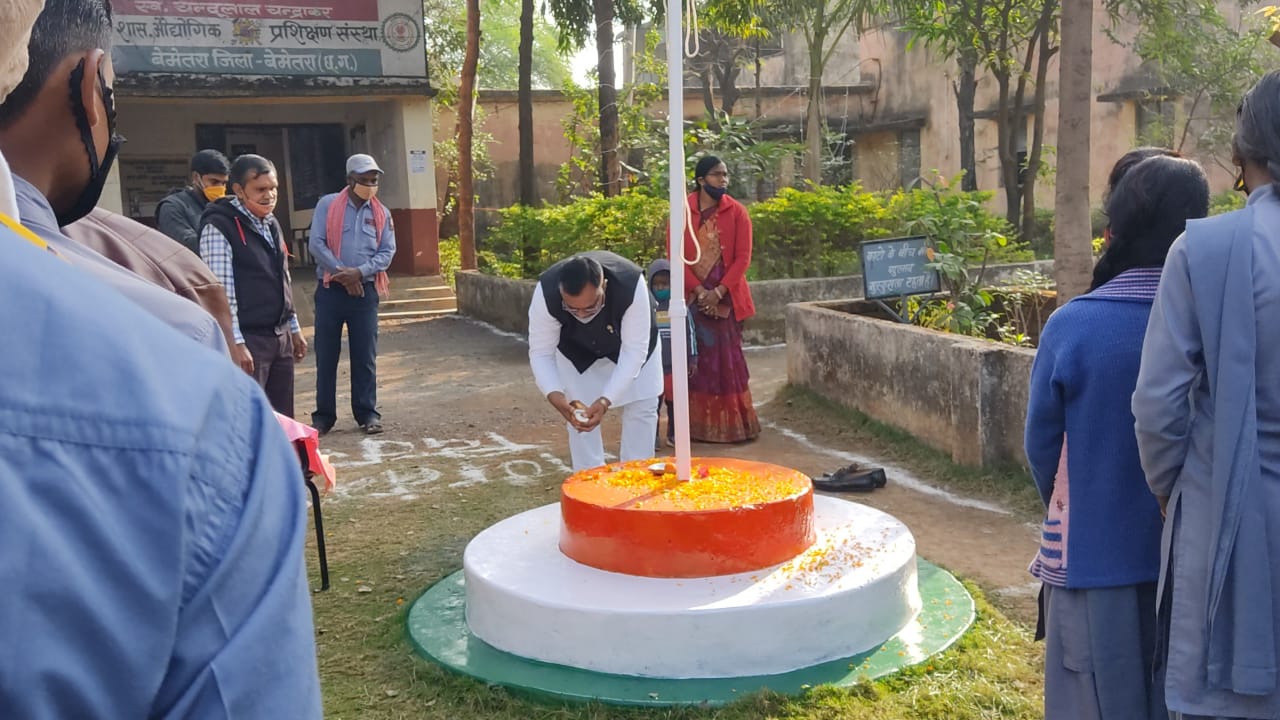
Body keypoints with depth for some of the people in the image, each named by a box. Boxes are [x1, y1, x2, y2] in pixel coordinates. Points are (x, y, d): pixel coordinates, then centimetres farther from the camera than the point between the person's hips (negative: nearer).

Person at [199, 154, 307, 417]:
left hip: (280, 336, 8)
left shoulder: (271, 224, 15)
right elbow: (221, 292, -17)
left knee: (283, 420, 13)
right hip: (248, 340, -8)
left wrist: (294, 329, 20)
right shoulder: (219, 227, -12)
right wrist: (235, 343, -21)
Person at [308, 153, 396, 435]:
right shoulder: (327, 205, 0)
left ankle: (367, 413, 12)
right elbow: (316, 244, -6)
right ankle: (324, 414, 12)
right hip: (330, 290, -1)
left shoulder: (382, 213, 7)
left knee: (365, 356, 4)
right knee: (326, 354, 3)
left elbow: (387, 252, 2)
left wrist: (359, 272, -13)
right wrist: (341, 273, -13)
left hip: (364, 290, 2)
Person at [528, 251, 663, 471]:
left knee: (641, 409, -2)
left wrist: (606, 400, -47)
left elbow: (634, 350, -37)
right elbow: (540, 352, -29)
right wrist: (555, 395, -46)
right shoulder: (545, 293, -39)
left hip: (630, 341, 0)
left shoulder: (631, 285, -43)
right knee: (578, 416, -4)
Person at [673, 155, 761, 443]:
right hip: (692, 296, 0)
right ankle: (696, 423, 6)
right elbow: (676, 256, -2)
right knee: (694, 357, 0)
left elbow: (743, 257, -3)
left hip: (725, 296, 0)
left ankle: (731, 423, 7)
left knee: (726, 357, 0)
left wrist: (718, 292, -12)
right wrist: (699, 290, -11)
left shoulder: (737, 212, 1)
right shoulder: (682, 211, 1)